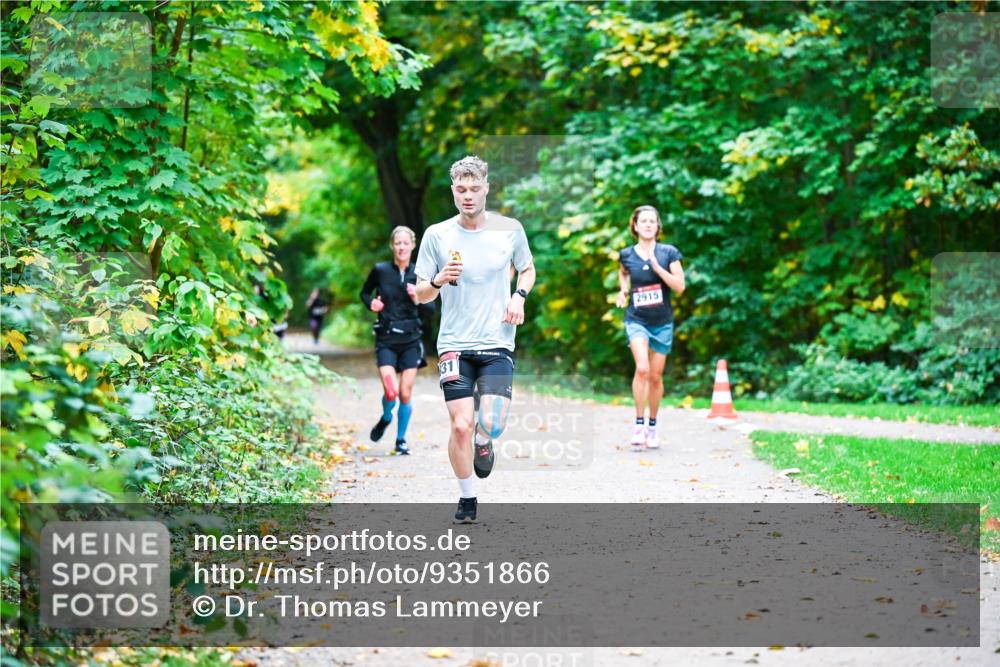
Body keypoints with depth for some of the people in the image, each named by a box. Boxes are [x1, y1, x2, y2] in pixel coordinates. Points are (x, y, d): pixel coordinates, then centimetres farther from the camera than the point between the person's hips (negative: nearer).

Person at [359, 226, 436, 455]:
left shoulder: (419, 274, 1)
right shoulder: (380, 270, -1)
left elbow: (430, 311, 4)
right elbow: (365, 292, 17)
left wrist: (417, 299, -15)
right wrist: (371, 304, -4)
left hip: (411, 340, 1)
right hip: (386, 340, -1)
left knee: (406, 394, 0)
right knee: (391, 392, -15)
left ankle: (401, 440, 20)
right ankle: (385, 419, 20)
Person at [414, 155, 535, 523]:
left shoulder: (510, 229, 2)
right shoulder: (436, 235, -1)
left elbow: (527, 269, 20)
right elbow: (420, 295, 4)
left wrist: (520, 296, -1)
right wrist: (438, 281, -18)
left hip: (497, 344, 0)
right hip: (454, 344, 0)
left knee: (492, 424, -15)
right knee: (461, 426, -8)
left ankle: (483, 442, 24)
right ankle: (467, 499, 14)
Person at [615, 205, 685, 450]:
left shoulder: (668, 253, -2)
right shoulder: (626, 255, 0)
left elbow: (680, 286, -8)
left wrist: (657, 266, -18)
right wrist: (623, 290, 4)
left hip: (662, 322, 1)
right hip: (636, 320, -1)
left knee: (656, 376, 8)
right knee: (642, 368, -23)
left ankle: (652, 426, 24)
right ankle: (639, 424, -16)